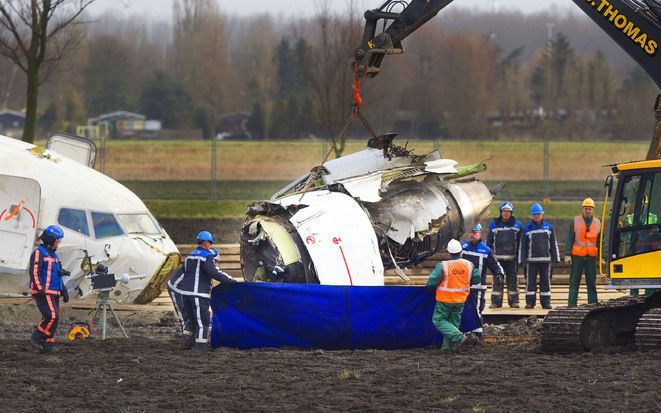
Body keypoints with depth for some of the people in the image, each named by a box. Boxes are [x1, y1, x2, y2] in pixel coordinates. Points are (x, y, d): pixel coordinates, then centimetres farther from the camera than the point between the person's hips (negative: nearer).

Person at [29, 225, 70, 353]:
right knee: (52, 316, -18)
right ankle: (36, 338, -9)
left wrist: (63, 290, 21)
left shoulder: (53, 254, 21)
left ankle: (46, 345, 5)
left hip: (53, 293, 9)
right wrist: (41, 289, -25)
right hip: (43, 293, -9)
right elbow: (34, 272, -17)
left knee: (51, 318, 4)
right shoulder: (38, 253, -8)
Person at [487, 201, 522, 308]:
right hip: (498, 257, 0)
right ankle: (496, 301, 3)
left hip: (512, 258, 0)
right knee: (497, 280, 0)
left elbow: (520, 242, 9)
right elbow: (489, 241, 11)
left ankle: (514, 301, 7)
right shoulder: (494, 225, 9)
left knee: (512, 280, 2)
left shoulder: (517, 224, 7)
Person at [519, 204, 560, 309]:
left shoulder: (549, 227, 9)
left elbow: (554, 244, 11)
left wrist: (555, 258, 6)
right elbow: (522, 246, 5)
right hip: (531, 260, -1)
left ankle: (546, 302, 6)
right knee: (530, 282, -1)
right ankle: (530, 302, 3)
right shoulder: (527, 229, 6)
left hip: (545, 259, 1)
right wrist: (522, 260, -1)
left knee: (546, 281, 2)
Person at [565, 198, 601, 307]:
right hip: (577, 256, -2)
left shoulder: (597, 223, 9)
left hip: (591, 257, 2)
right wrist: (567, 255, -8)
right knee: (574, 282, -2)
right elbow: (569, 239, 0)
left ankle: (593, 303, 7)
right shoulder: (575, 221, 3)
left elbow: (600, 241, 12)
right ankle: (571, 304, -2)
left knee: (591, 282, 4)